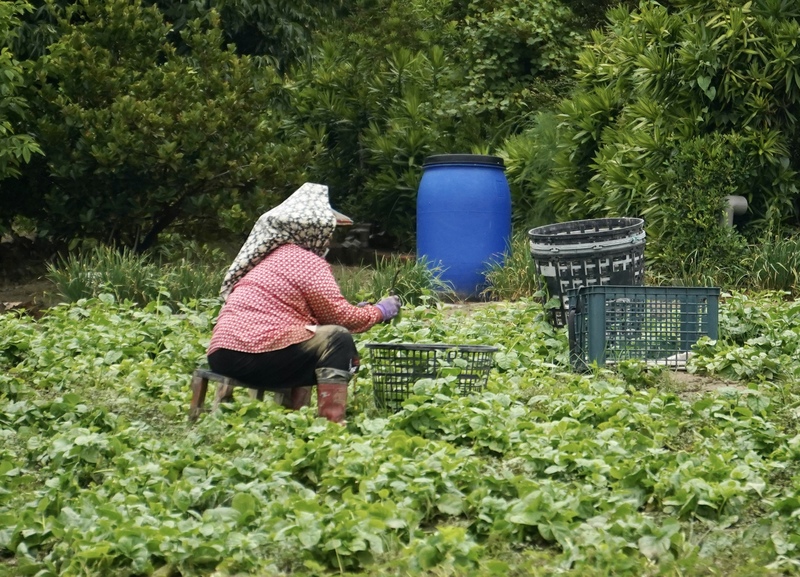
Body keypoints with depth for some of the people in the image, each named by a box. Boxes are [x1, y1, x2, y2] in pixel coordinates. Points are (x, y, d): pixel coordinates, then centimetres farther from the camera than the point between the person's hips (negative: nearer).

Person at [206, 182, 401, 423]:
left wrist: (356, 312, 24)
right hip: (256, 355, -9)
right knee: (338, 340, -2)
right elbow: (340, 317, -4)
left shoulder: (274, 255, 22)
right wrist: (379, 312, 12)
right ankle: (332, 423, -9)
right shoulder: (308, 262, -5)